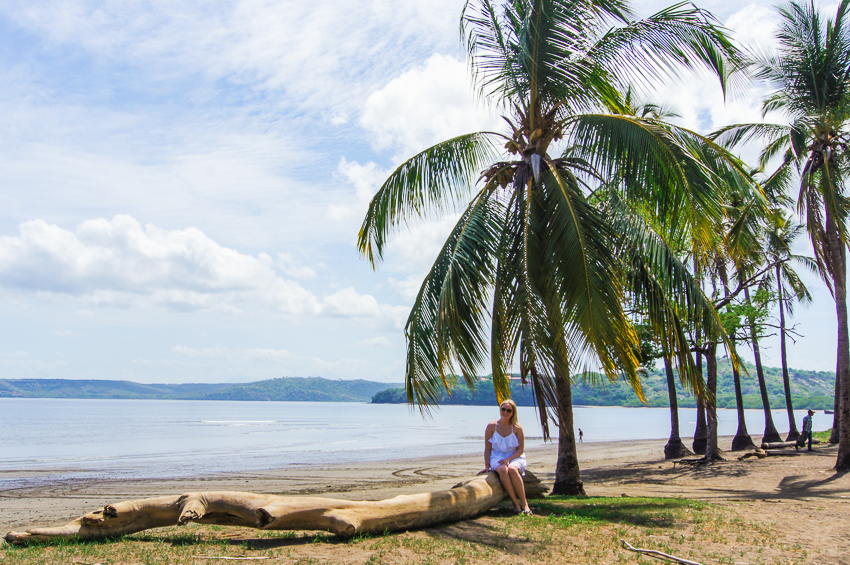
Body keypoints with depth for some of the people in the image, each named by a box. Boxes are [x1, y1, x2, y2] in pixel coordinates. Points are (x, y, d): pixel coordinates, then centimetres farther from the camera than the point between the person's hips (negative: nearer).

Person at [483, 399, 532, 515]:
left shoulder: (517, 428, 0)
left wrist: (508, 459, -17)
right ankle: (515, 503, -29)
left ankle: (524, 503, -26)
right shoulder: (491, 426, 2)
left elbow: (520, 450, -1)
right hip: (496, 458, 1)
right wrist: (487, 465, -5)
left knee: (512, 469, -35)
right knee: (502, 470, -35)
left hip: (515, 458, -1)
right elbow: (487, 449, 5)